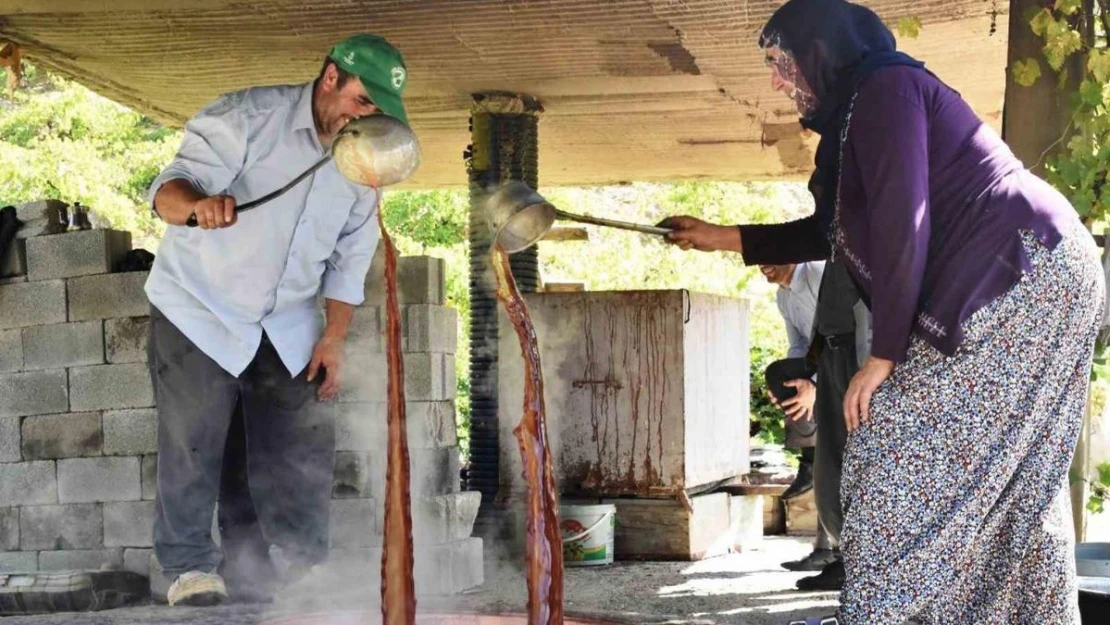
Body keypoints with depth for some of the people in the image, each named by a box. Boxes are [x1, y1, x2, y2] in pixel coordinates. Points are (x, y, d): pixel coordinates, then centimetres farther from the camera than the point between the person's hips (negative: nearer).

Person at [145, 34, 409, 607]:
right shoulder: (247, 117, -18)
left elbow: (349, 259, 7)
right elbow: (168, 190, -27)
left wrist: (333, 338, 0)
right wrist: (198, 204, -51)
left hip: (287, 324, 5)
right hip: (199, 308, -5)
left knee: (305, 442, 2)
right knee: (194, 443, -4)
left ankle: (299, 567, 14)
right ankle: (189, 565, 11)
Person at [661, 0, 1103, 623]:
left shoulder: (884, 88, -9)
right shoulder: (863, 107, 21)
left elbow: (903, 226, -18)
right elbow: (830, 232, 32)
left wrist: (882, 355, -16)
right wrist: (724, 237, 33)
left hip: (1022, 276, -10)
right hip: (1025, 284, 10)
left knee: (895, 451, -9)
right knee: (1011, 487, 10)